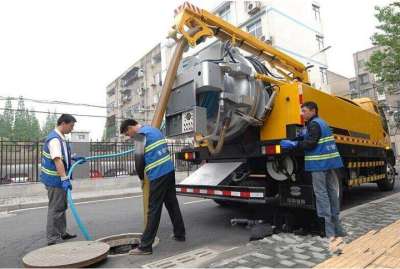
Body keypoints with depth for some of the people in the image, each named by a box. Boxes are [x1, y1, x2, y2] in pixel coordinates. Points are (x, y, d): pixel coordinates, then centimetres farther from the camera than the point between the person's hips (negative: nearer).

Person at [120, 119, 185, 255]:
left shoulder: (141, 135, -8)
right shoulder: (154, 129, 16)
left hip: (158, 175, -8)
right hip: (170, 170, 9)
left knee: (154, 210, -4)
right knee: (172, 204, 17)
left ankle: (145, 246, 5)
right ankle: (180, 234, 28)